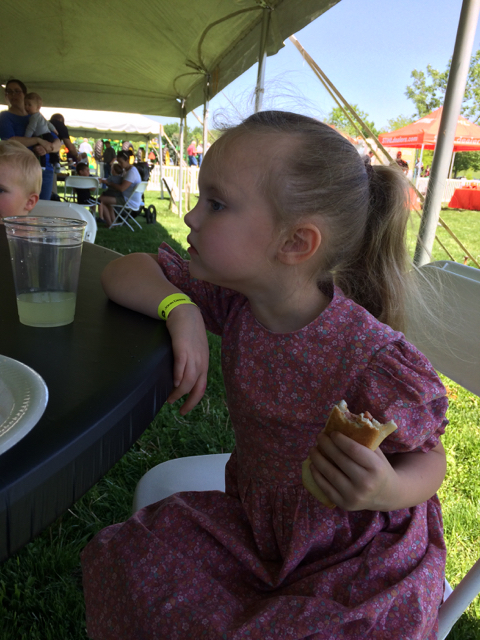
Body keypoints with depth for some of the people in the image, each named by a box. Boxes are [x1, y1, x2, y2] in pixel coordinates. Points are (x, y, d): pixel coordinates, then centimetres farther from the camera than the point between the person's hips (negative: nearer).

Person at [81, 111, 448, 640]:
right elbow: (121, 272, -5)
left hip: (356, 551, -3)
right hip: (252, 515, 4)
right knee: (125, 563, -10)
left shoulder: (376, 361, -28)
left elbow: (430, 460, -11)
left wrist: (389, 491, -34)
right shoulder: (235, 299, -13)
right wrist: (181, 309, -25)